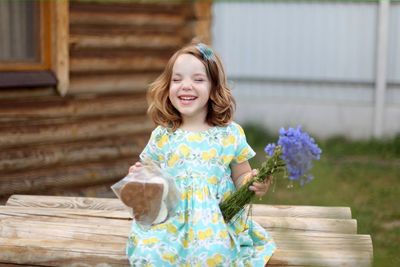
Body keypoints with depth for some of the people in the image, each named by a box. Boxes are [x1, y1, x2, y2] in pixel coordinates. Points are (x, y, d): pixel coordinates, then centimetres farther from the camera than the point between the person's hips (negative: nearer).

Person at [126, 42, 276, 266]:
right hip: (169, 220, 1)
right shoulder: (162, 136, 5)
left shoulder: (231, 134, 1)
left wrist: (255, 183, -11)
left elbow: (241, 176, 10)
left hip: (217, 221, -1)